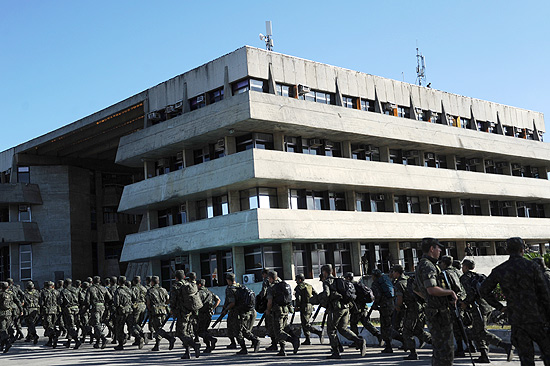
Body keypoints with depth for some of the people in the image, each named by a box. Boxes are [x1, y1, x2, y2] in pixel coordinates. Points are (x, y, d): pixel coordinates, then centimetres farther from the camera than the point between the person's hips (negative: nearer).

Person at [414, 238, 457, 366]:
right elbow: (432, 289, -28)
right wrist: (451, 292, -15)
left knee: (439, 348, 18)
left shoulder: (421, 265, 17)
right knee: (445, 349, -7)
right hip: (439, 312, -10)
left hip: (432, 311, 10)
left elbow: (417, 289, 27)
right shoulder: (428, 266, -16)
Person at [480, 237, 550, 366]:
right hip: (536, 317, -2)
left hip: (516, 320, 3)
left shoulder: (499, 271, 4)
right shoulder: (532, 266, -5)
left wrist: (500, 307, 15)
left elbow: (484, 290, 10)